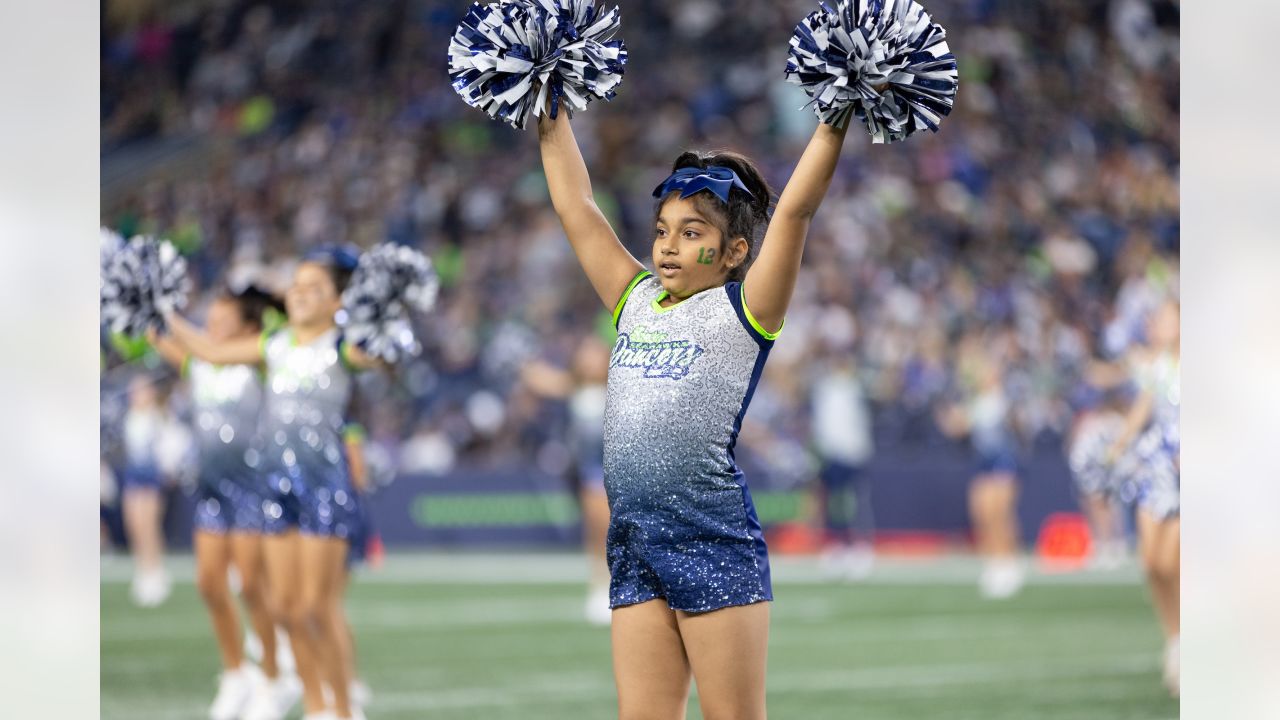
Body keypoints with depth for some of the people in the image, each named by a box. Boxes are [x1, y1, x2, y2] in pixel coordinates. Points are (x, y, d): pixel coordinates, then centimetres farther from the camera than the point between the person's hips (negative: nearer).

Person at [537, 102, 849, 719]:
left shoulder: (743, 311, -2)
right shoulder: (635, 302, 14)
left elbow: (795, 210, -10)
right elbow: (575, 206, 19)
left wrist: (834, 125, -14)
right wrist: (552, 122, 21)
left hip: (715, 545, -6)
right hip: (634, 548, 6)